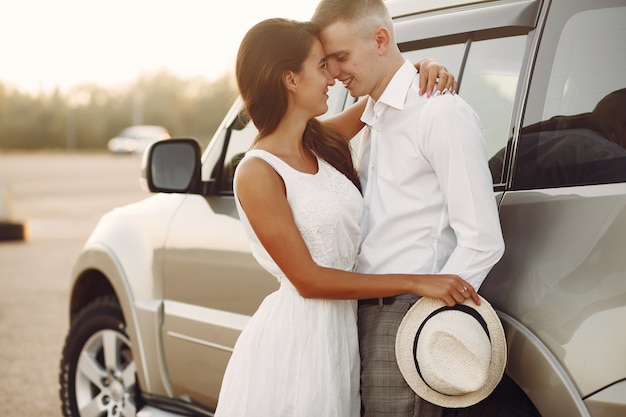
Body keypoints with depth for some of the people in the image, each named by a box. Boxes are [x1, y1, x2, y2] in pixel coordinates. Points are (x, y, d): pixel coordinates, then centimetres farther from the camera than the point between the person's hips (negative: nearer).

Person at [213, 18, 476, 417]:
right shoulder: (258, 173, -15)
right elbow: (308, 280, -17)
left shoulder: (324, 142, 5)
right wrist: (417, 282, -19)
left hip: (342, 332, 7)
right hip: (295, 338, -7)